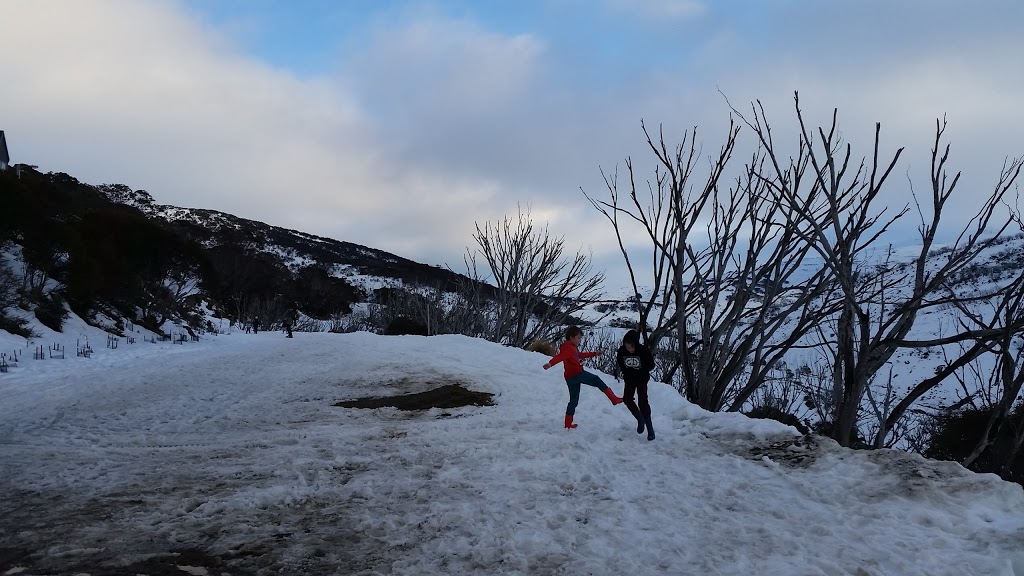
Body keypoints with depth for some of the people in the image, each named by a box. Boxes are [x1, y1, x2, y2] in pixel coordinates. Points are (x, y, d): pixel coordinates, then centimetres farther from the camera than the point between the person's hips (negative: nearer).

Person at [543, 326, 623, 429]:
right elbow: (560, 356, -33)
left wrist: (594, 354, 44)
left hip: (570, 378, 10)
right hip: (576, 374, -10)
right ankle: (614, 399, 5)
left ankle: (568, 423, 15)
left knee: (574, 400, 14)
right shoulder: (568, 348, -15)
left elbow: (580, 355, 36)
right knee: (596, 380, 5)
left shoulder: (573, 348, 19)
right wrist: (550, 363, -51)